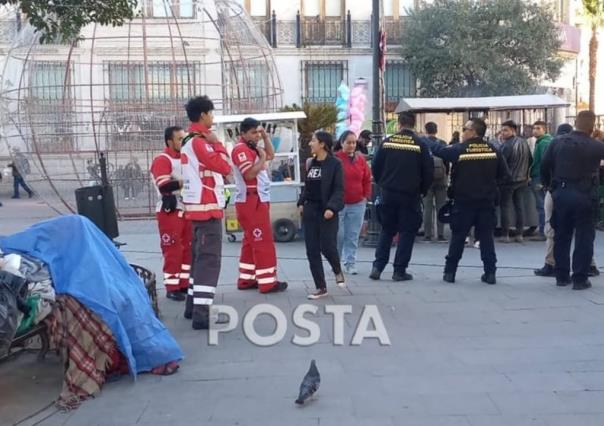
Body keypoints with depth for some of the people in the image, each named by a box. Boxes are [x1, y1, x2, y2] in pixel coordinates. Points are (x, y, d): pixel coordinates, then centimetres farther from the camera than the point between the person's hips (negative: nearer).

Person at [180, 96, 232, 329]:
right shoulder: (199, 142, -15)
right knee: (209, 258, -11)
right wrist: (216, 143, -10)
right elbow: (225, 167, -19)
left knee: (199, 255, 17)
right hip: (208, 207, -10)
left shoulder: (189, 141, 15)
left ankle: (193, 305, 25)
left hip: (198, 206, 10)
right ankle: (201, 314, -13)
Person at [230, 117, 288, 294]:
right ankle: (267, 282, -6)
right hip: (251, 202, -11)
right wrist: (262, 158, -13)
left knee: (251, 241, 13)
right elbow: (250, 173, -26)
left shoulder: (252, 148, 17)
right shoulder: (241, 149, -14)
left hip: (258, 201, 11)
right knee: (263, 241, -9)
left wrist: (266, 137, 16)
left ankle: (246, 279, 19)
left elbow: (271, 155, 27)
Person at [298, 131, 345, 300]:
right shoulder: (310, 163, 12)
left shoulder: (335, 163, -7)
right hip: (310, 210, 6)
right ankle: (321, 287, 11)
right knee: (312, 250, 3)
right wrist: (301, 202, 6)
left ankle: (338, 271, 25)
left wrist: (331, 207, -21)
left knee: (328, 247, -9)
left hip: (327, 211, -6)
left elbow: (339, 189, -11)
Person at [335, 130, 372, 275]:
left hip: (357, 204, 3)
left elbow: (367, 180, 13)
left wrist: (366, 196, 5)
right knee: (338, 235, 0)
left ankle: (350, 263, 13)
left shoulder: (360, 159, 7)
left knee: (353, 236, 5)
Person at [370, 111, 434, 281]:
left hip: (388, 193, 3)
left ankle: (377, 267, 9)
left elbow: (375, 167, 2)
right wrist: (422, 190, 8)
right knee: (407, 232, 6)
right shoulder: (420, 144, -7)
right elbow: (429, 171, -7)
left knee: (386, 230, 15)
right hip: (410, 195, -3)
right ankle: (399, 270, 6)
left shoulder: (387, 142, -1)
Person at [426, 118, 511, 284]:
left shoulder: (459, 149, -10)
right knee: (486, 237, 9)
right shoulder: (493, 150, 0)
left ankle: (450, 272, 11)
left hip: (463, 201, -2)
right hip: (487, 201, 2)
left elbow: (438, 150, 0)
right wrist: (490, 185, 13)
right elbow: (505, 174, 0)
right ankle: (490, 273, 8)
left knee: (457, 237, 7)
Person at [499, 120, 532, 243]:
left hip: (508, 180, -7)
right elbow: (530, 160, 13)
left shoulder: (506, 145, -19)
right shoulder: (524, 143, 5)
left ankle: (505, 235, 0)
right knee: (519, 205, 11)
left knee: (506, 206, 0)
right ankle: (519, 234, 13)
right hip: (522, 180, 7)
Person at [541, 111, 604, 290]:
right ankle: (580, 278, 5)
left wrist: (548, 185, 15)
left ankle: (562, 276, 18)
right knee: (584, 238, 4)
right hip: (584, 196, -3)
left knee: (561, 236, 13)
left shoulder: (558, 141, -1)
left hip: (560, 193, 4)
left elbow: (544, 166, 1)